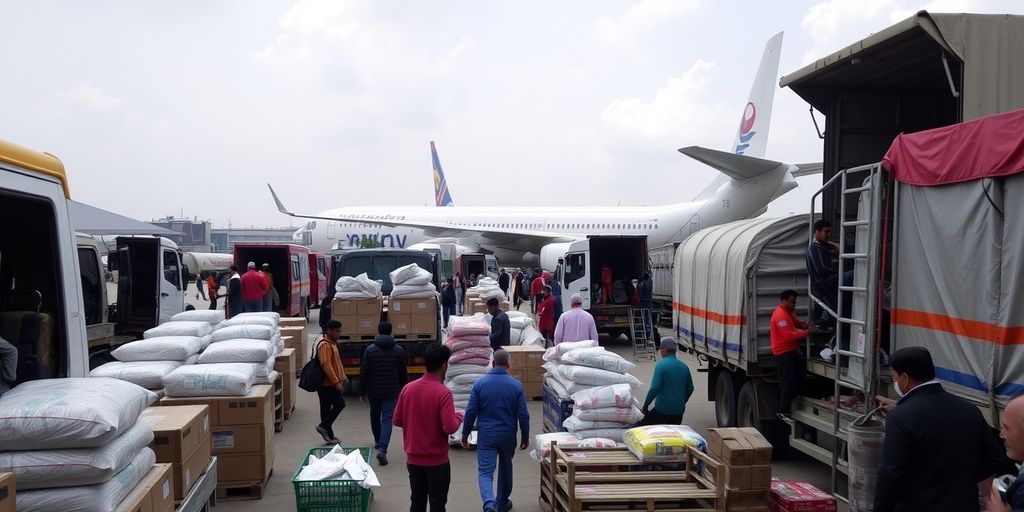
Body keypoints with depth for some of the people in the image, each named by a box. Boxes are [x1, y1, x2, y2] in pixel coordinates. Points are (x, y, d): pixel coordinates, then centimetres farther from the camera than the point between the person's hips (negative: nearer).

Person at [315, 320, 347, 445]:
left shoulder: (332, 343, 15)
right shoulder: (324, 345, -18)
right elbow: (326, 365, -24)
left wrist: (342, 377, 20)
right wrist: (336, 382, -23)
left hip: (330, 383, 10)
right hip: (328, 384, -10)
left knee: (326, 409, 11)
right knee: (340, 404, -7)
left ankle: (329, 436, 15)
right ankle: (324, 426, -1)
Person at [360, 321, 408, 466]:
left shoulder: (370, 350, -6)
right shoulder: (398, 350, -2)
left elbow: (363, 373, -6)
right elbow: (403, 373, 4)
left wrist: (363, 391, 4)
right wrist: (403, 390, 16)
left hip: (374, 391, 1)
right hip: (391, 392, -1)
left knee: (375, 416, 22)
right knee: (387, 420, -3)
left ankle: (378, 441, 42)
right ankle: (382, 449, -19)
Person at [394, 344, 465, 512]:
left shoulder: (408, 388, -2)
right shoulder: (443, 392, -18)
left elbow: (397, 420, 5)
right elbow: (450, 428, -22)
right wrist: (458, 417, -3)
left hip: (413, 459, 5)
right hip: (437, 461, -5)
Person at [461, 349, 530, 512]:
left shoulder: (480, 383, -7)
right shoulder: (516, 385, -7)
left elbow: (471, 412, -6)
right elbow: (523, 415, -5)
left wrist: (465, 434, 5)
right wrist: (525, 436, 8)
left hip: (486, 435, -2)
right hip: (508, 436, 2)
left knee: (485, 472, -1)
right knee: (505, 469, 22)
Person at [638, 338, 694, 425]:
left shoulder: (661, 365, -13)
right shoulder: (684, 367, 6)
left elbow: (655, 388, -18)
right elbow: (690, 388, 14)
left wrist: (646, 405, -7)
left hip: (662, 409, -5)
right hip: (679, 410, 5)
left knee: (641, 425, 7)